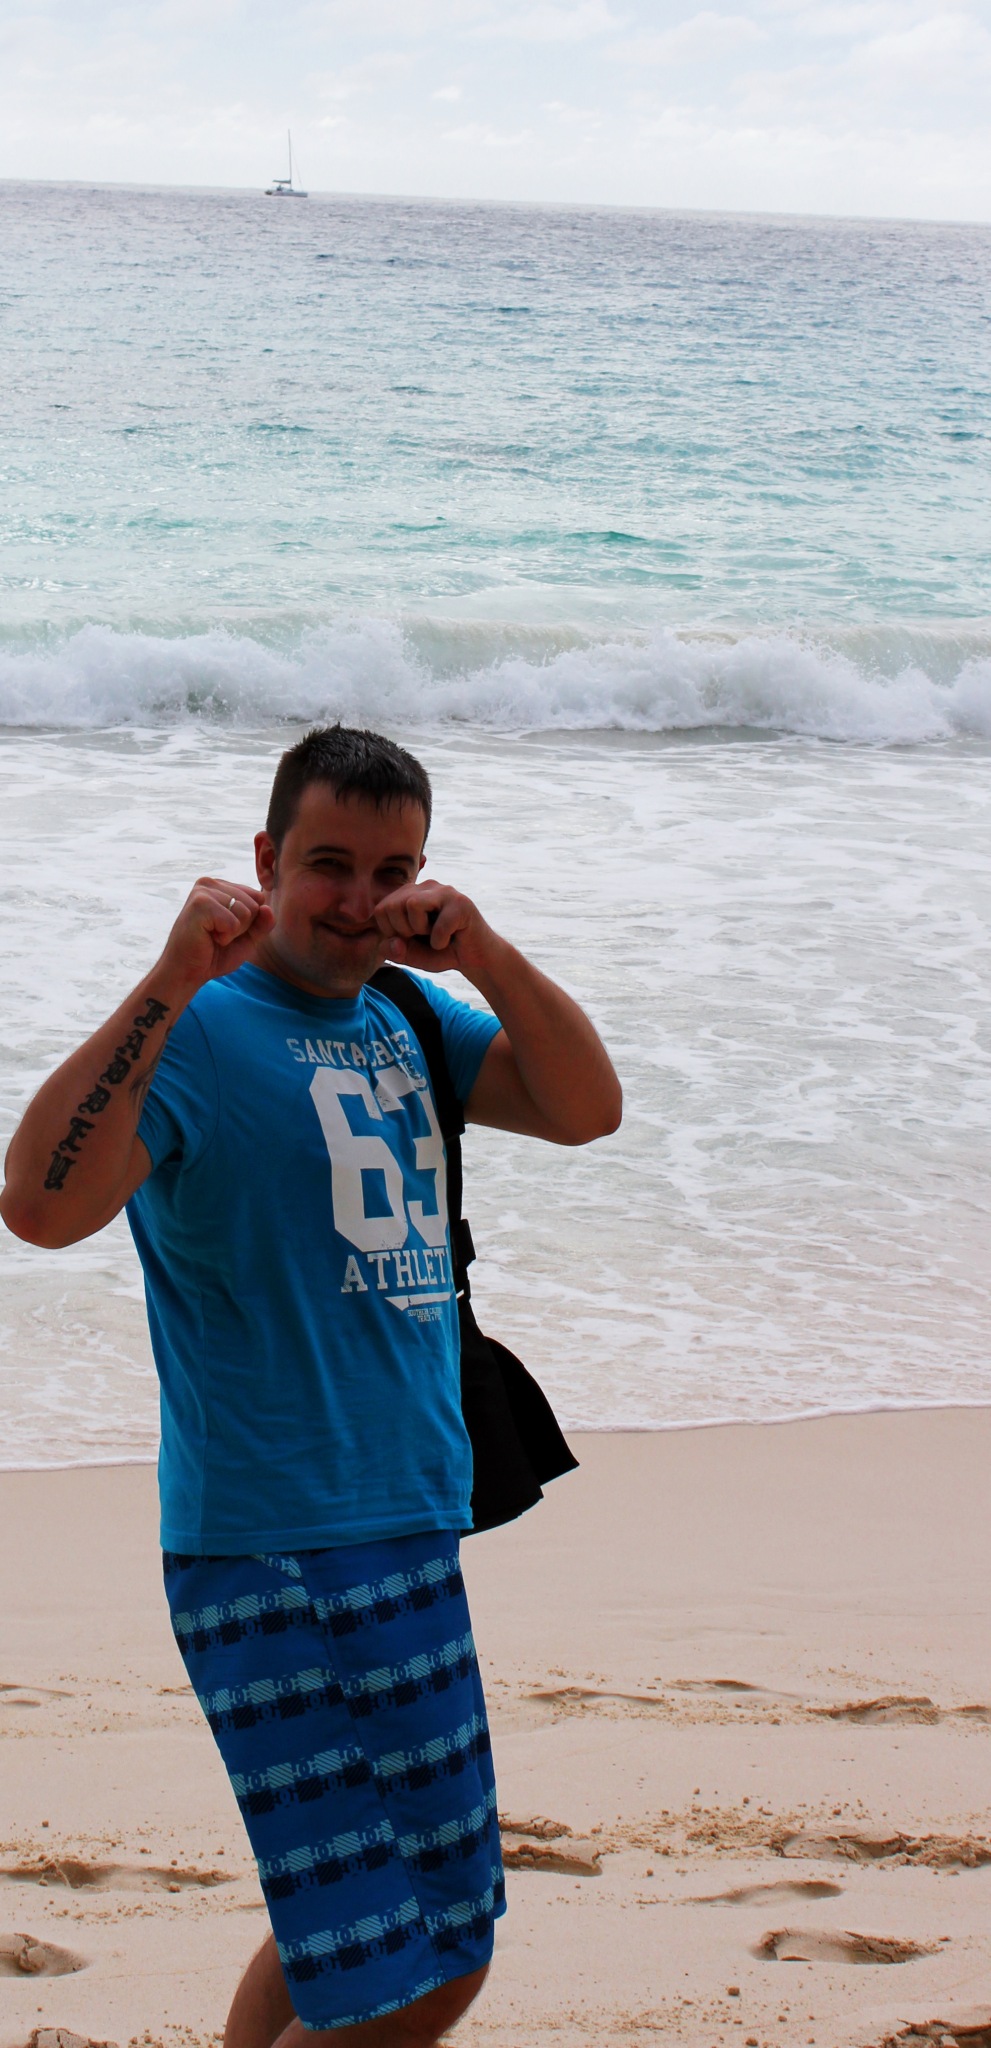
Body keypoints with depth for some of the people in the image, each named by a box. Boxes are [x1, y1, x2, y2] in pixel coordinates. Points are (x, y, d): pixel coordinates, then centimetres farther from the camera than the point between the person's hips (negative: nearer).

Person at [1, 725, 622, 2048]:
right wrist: (173, 981, -29)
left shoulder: (403, 1021, 13)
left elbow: (585, 1109, 8)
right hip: (269, 1556, -8)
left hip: (410, 1539, 8)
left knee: (408, 1941, 15)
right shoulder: (196, 1033, -11)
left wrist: (482, 955, -5)